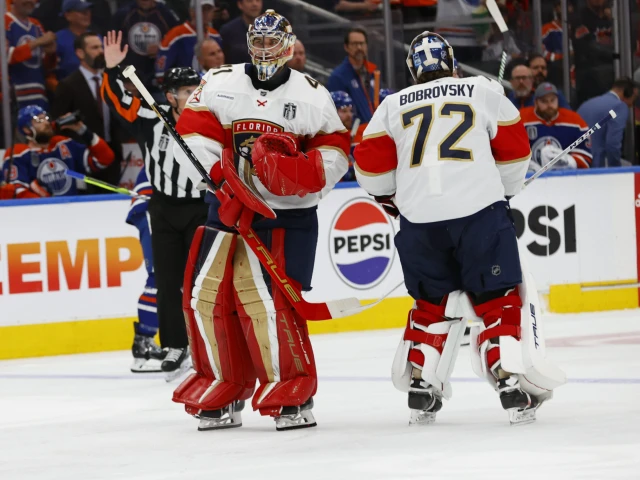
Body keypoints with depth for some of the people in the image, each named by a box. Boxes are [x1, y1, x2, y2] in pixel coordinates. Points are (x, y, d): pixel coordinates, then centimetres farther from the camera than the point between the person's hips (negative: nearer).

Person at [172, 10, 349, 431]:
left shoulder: (311, 94, 4)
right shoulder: (220, 84, 6)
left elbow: (335, 152, 3)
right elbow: (193, 133, -2)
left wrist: (292, 167, -16)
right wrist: (223, 175, -16)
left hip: (286, 216, -4)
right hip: (228, 209, 4)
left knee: (267, 299, -16)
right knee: (204, 294, 1)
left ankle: (293, 393, -7)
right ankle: (223, 393, 14)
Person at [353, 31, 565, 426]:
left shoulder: (394, 106, 13)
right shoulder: (484, 91, 9)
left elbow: (371, 166, 12)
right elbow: (515, 150, 12)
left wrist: (394, 200, 30)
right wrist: (504, 194, 27)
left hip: (418, 220, 3)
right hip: (479, 211, -2)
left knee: (432, 302, 18)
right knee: (498, 299, 4)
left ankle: (421, 392, 14)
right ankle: (513, 385, -6)